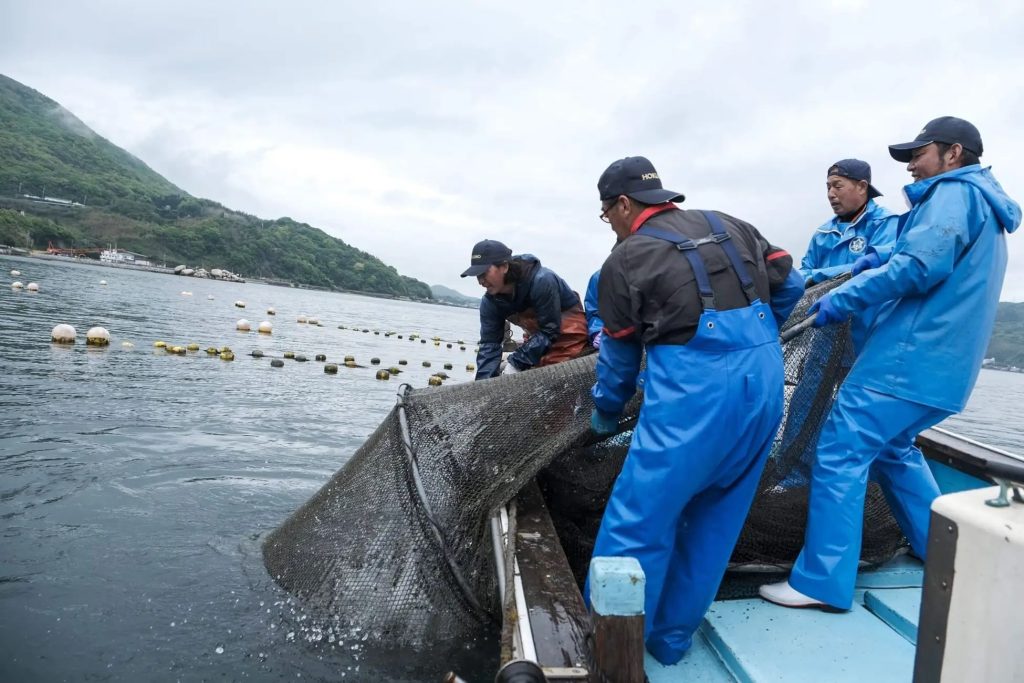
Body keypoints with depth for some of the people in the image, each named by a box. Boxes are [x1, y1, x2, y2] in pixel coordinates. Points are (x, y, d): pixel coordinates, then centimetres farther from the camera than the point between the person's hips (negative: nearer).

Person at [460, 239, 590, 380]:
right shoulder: (490, 302, -12)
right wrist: (483, 383, -28)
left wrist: (516, 362, -32)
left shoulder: (541, 281, -32)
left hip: (569, 331, -7)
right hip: (540, 337, 7)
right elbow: (489, 343, -14)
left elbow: (549, 331, -29)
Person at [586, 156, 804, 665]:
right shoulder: (730, 226, 18)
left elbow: (619, 357, 10)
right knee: (715, 518, 16)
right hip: (764, 383, 7)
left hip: (694, 390, -7)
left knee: (635, 525, 2)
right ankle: (670, 638, 28)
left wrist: (604, 416, 26)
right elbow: (789, 284, 17)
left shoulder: (625, 260, 3)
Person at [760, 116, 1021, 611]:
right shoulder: (981, 202, 24)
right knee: (891, 446, 25)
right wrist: (884, 258, 9)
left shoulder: (955, 192, -8)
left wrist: (841, 301, -15)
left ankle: (822, 580, -9)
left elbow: (920, 267, -20)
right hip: (941, 362, 11)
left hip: (911, 357, -11)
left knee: (841, 453, -11)